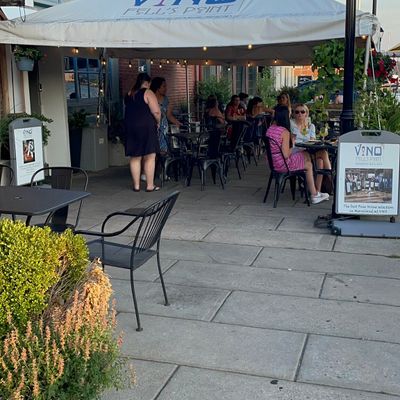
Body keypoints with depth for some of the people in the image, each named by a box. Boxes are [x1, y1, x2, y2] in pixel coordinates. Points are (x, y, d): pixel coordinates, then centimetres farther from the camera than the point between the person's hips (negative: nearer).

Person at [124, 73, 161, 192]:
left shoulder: (128, 94, 13)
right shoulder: (148, 93, -8)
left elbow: (129, 111, 16)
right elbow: (156, 111, -15)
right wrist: (158, 122, 1)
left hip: (130, 127, 6)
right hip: (146, 127, -6)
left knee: (135, 157, 10)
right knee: (150, 157, 0)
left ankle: (136, 185, 13)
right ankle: (150, 185, 0)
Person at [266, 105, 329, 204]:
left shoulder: (270, 129, 3)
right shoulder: (285, 132, -20)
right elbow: (286, 155, -22)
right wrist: (292, 147, -3)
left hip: (273, 163, 9)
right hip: (283, 165, -9)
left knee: (306, 154, 23)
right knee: (309, 164, 15)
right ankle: (314, 195, 25)